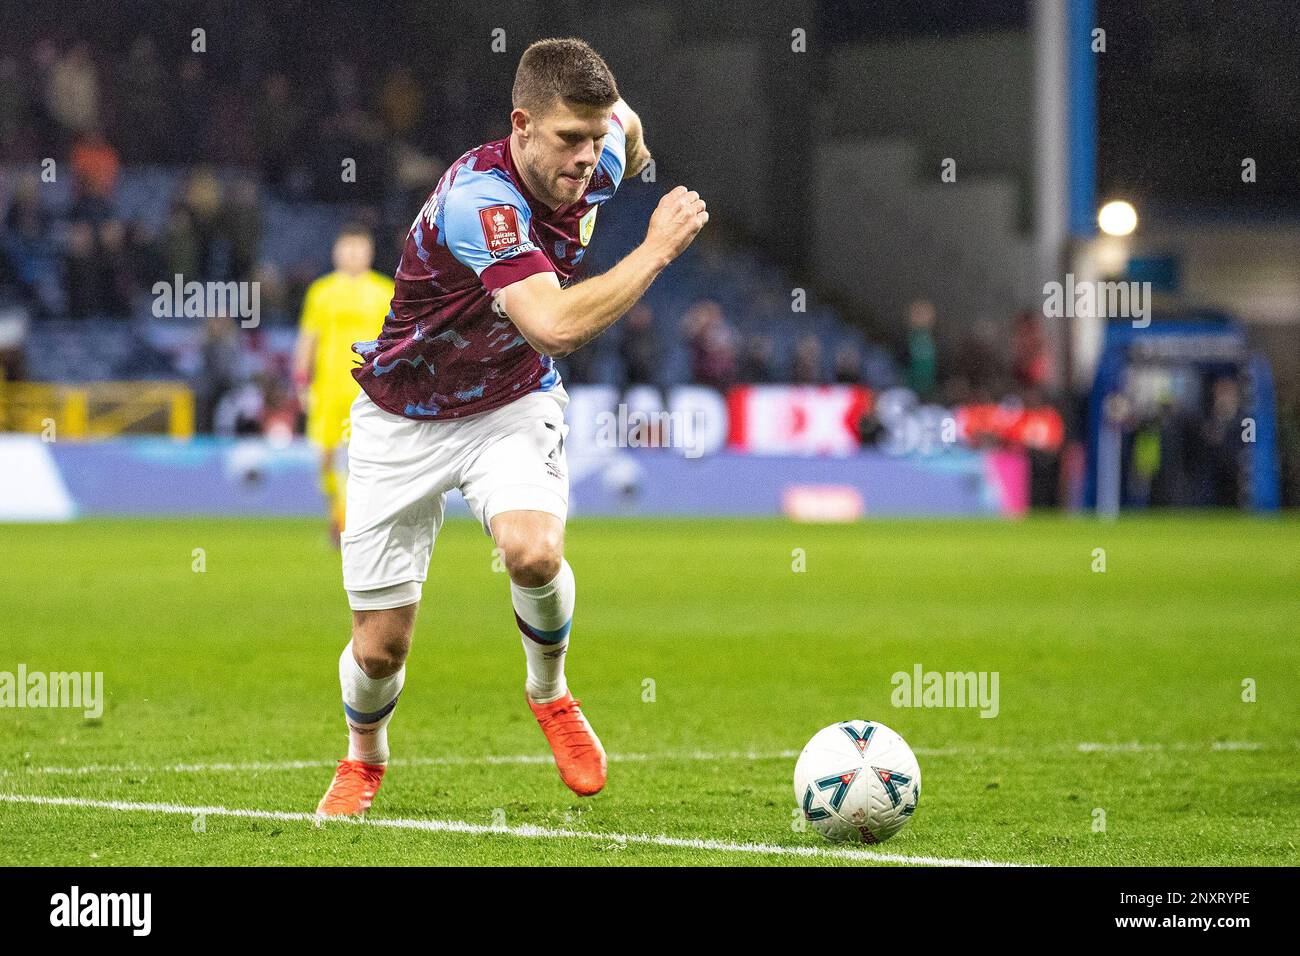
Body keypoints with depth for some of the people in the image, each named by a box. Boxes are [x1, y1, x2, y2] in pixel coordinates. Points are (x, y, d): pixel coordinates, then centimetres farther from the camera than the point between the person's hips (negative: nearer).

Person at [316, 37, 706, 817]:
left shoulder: (596, 160, -13)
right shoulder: (478, 199, -33)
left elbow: (624, 119, 14)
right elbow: (558, 325, -44)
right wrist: (658, 249, -36)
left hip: (514, 403, 3)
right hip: (405, 421, -3)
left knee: (534, 551, -30)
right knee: (380, 648, 1)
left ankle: (550, 691, 2)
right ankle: (365, 758, 37)